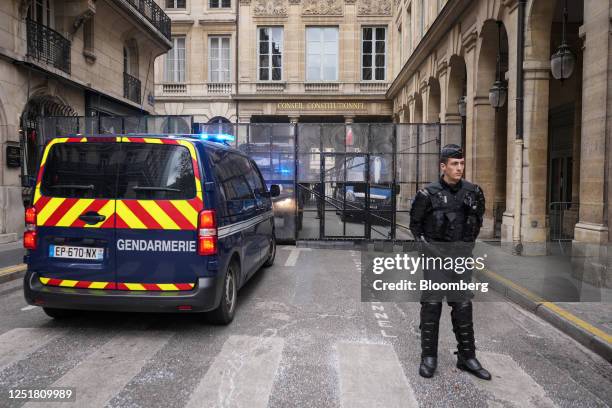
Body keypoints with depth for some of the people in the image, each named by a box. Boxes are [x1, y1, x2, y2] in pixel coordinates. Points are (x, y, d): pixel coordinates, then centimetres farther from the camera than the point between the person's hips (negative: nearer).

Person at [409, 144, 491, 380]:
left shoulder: (473, 192, 3)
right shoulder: (428, 194, -7)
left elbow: (478, 219, 19)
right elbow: (415, 223, 5)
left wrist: (469, 241, 14)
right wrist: (424, 243, -2)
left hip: (462, 254, 3)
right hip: (435, 254, -3)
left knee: (462, 305, 9)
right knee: (432, 304, 0)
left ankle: (467, 357, 20)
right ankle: (429, 357, 11)